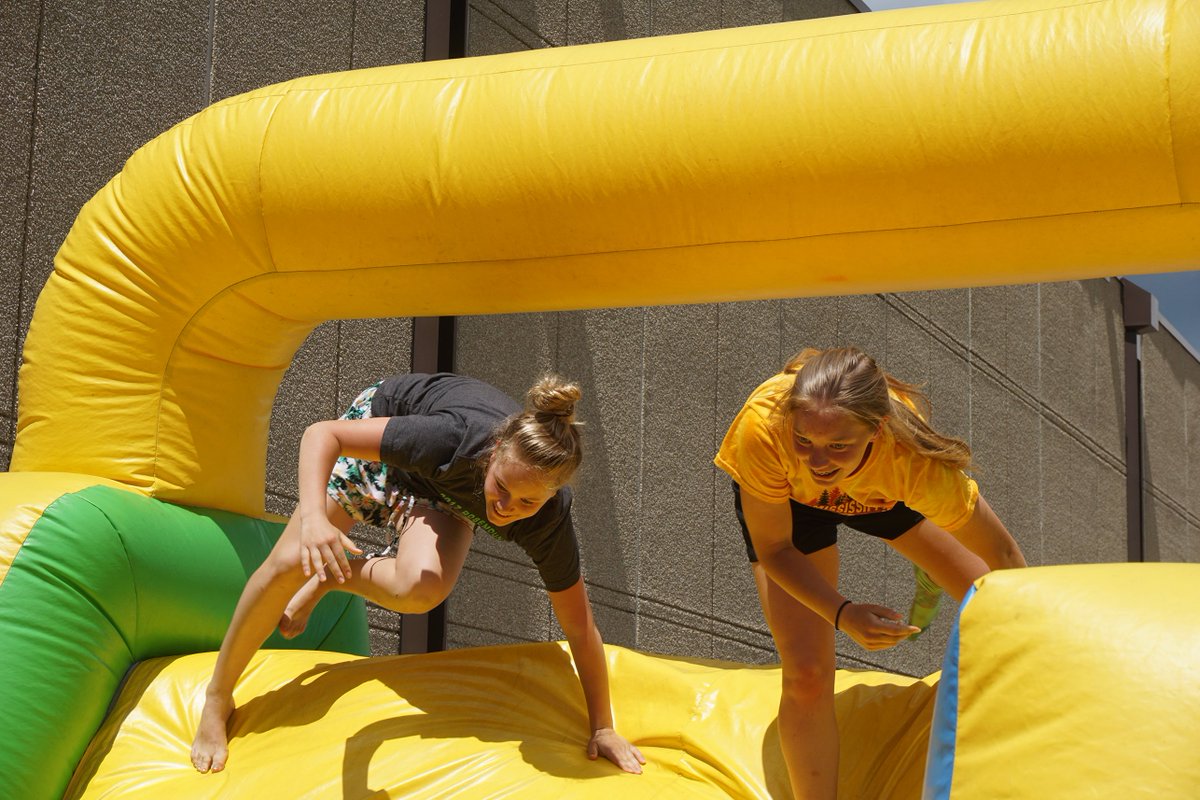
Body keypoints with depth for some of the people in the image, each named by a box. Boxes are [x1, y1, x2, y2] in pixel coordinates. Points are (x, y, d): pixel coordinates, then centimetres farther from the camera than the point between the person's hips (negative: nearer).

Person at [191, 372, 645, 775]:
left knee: (420, 589, -29)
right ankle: (217, 702, 11)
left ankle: (329, 578, 6)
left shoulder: (549, 522, -35)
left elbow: (580, 629, -22)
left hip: (439, 489, 2)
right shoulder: (456, 439, -45)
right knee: (290, 562, -13)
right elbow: (322, 434, -42)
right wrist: (313, 517, -59)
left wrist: (603, 728, -17)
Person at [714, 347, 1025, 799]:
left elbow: (1001, 557, -29)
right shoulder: (762, 426, -45)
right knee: (806, 673, -15)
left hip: (878, 490, 1)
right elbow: (774, 549, -29)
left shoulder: (911, 452, -43)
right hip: (782, 499, -1)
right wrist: (842, 615, -43)